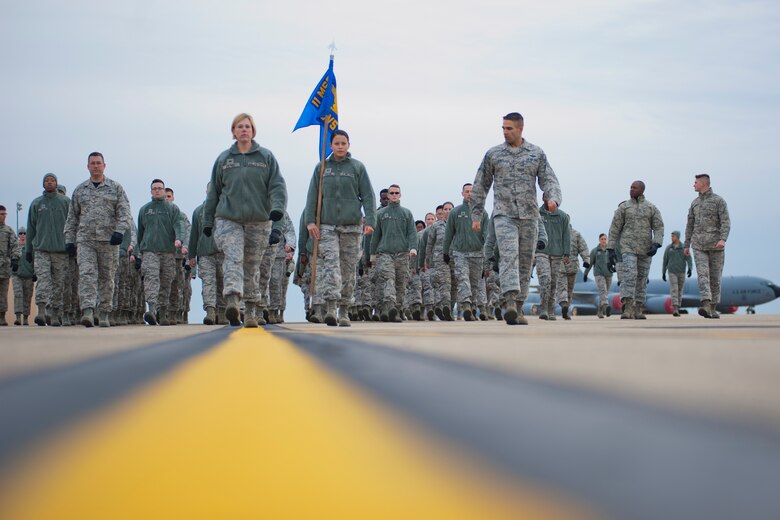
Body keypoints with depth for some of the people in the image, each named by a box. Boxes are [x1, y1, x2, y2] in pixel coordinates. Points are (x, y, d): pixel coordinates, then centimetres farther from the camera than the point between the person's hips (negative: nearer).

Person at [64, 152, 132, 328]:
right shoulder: (80, 190, 14)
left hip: (108, 240, -1)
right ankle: (88, 311, -24)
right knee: (86, 274, -14)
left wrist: (120, 231, -17)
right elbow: (72, 217, 17)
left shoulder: (116, 188, 7)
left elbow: (124, 212, -1)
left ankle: (104, 314, 10)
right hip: (85, 239, 1)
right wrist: (69, 239, 10)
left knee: (107, 277, 3)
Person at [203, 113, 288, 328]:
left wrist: (277, 207, -17)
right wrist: (208, 221, 15)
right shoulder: (223, 159, 12)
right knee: (233, 258, -21)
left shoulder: (266, 157, 8)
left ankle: (251, 311, 14)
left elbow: (277, 185, 1)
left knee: (251, 266, 5)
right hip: (228, 219, 0)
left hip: (259, 221, 0)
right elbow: (214, 192, 16)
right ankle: (233, 301, -38)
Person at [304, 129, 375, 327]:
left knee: (348, 269, 3)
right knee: (330, 264, -15)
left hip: (352, 226, 0)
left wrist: (370, 220, -8)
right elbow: (312, 196, 10)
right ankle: (330, 308, -23)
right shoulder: (321, 168, 10)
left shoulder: (357, 167, 7)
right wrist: (310, 220, -2)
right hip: (327, 225, 0)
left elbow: (368, 196, 4)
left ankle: (344, 312, 11)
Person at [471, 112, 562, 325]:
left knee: (525, 262, 4)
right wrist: (476, 215, 9)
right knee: (508, 256, -21)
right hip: (504, 215, -2)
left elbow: (549, 180, 3)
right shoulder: (493, 154, 8)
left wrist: (553, 198, -19)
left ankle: (518, 309, 12)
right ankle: (510, 302, -34)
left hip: (529, 215, 2)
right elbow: (480, 186, 12)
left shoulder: (537, 154, 9)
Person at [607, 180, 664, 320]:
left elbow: (659, 227, -1)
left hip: (645, 249, 2)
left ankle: (638, 310, 16)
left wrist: (656, 245, -19)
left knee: (641, 279, 7)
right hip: (628, 247, -2)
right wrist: (611, 250, -4)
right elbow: (614, 229, 2)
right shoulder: (623, 207, 3)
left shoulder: (652, 208, 6)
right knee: (629, 275, -19)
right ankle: (627, 310, -27)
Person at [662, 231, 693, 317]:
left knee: (679, 291, 9)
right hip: (672, 272, -1)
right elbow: (665, 261, 7)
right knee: (674, 290, -15)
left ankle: (677, 310, 24)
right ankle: (675, 310, -25)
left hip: (681, 272, 1)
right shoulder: (668, 248, 3)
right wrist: (663, 273, 6)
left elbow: (689, 259, -10)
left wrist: (690, 269, -27)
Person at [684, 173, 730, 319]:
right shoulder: (695, 203, 13)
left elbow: (726, 222, -10)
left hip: (716, 245, -2)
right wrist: (687, 245, 17)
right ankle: (706, 306, -27)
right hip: (699, 245, 2)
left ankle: (713, 308, 16)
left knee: (715, 276, 4)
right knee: (702, 274, -14)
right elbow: (690, 224, 18)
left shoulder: (719, 201, -1)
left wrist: (723, 239, -25)